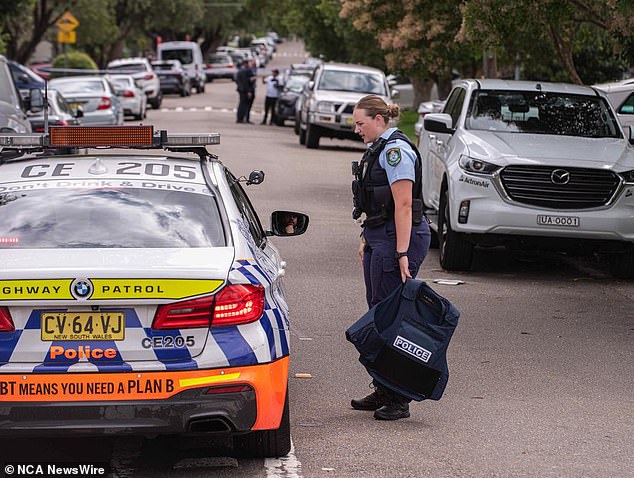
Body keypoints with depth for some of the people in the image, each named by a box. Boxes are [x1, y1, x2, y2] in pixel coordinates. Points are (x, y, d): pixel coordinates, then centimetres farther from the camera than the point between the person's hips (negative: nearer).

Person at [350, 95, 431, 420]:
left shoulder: (396, 150, -15)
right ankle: (383, 392, 18)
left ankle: (399, 400, -3)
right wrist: (367, 240, 22)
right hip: (379, 238, 10)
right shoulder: (378, 149, 16)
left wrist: (402, 254, -24)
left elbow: (404, 204, -21)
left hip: (398, 239, -10)